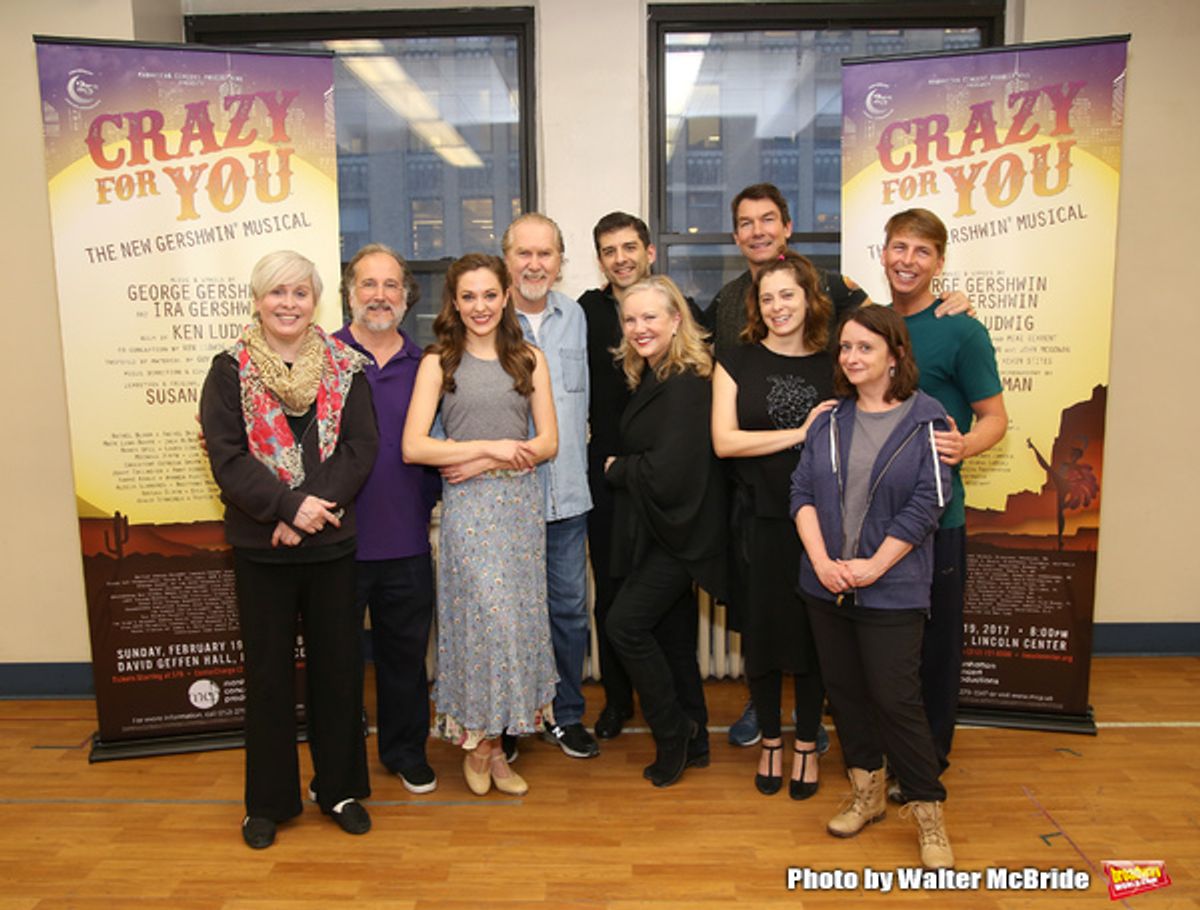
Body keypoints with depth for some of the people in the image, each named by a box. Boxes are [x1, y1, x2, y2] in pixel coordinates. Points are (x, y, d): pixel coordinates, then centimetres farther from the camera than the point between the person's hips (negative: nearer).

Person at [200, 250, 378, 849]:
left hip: (331, 541, 1)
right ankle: (268, 801, 26)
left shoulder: (344, 367, 4)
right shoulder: (231, 369, -1)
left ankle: (340, 788, 28)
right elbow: (226, 458, -9)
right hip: (261, 547, -1)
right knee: (268, 671, 9)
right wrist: (289, 506, -19)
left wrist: (317, 506, -15)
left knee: (337, 665, 10)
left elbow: (361, 448, -3)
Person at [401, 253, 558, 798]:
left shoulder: (528, 359, 9)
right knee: (487, 617, -5)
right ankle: (478, 742, 16)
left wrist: (484, 463, -9)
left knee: (519, 618, 5)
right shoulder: (438, 362, 2)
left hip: (521, 502, 3)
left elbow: (548, 442, 3)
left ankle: (490, 740, 21)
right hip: (466, 508, -3)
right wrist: (491, 447, -10)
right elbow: (413, 447, -7)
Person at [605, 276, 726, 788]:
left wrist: (616, 468, -11)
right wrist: (622, 468, -4)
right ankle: (691, 741, 28)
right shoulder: (651, 378, 10)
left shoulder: (687, 384, -20)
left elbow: (668, 471, -25)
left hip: (678, 533, -10)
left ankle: (674, 735, 8)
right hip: (659, 531, 10)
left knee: (625, 625, -9)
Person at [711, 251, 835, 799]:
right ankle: (770, 742, 27)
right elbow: (724, 440, -9)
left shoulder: (833, 366, 5)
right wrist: (799, 433, -13)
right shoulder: (738, 362, 2)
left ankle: (806, 745, 26)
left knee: (813, 630, 8)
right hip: (759, 519, 0)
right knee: (761, 630, 8)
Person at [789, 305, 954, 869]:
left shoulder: (925, 420, -4)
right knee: (844, 690, 13)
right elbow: (802, 492, 3)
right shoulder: (828, 420, 8)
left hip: (892, 590, -5)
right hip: (826, 585, 5)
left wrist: (873, 566, -14)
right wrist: (822, 561, -9)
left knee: (895, 699, -3)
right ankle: (867, 794, 31)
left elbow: (927, 504, -10)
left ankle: (929, 814, 15)